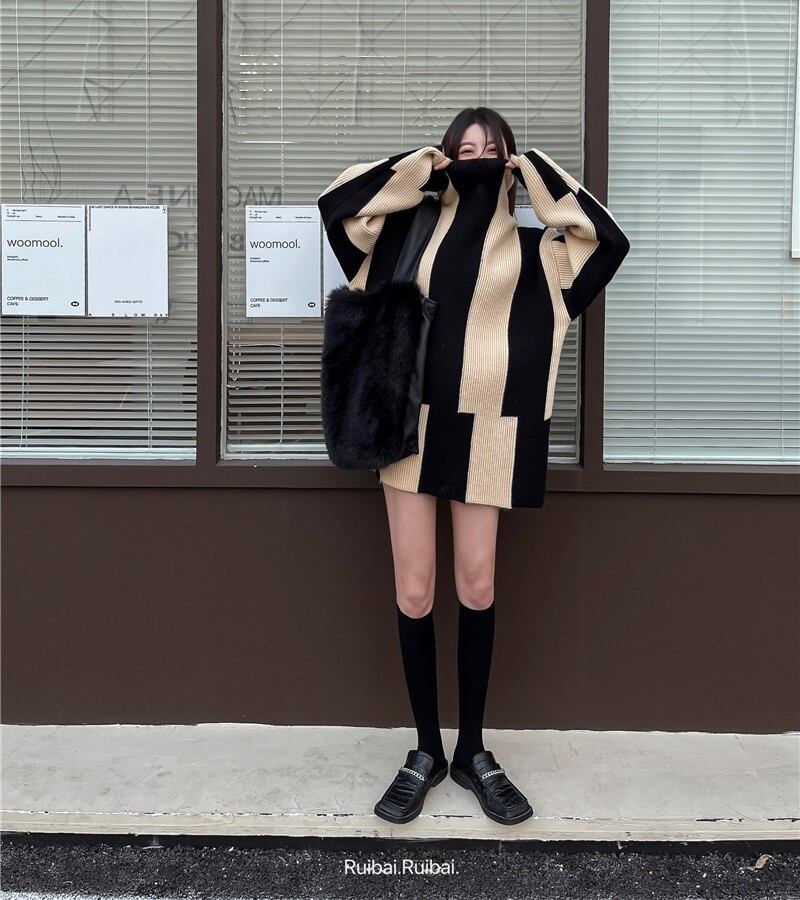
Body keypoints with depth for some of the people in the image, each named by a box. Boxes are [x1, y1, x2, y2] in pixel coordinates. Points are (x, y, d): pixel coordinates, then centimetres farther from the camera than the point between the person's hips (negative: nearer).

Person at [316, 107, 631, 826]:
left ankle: (473, 751, 20)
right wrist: (421, 166, 4)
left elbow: (608, 241, -5)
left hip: (486, 431, 0)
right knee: (414, 593, 1)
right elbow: (338, 199, 5)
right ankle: (427, 751, 16)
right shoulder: (413, 230, 12)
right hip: (412, 424, 1)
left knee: (477, 589, 4)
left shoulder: (531, 248, 9)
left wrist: (536, 172, 1)